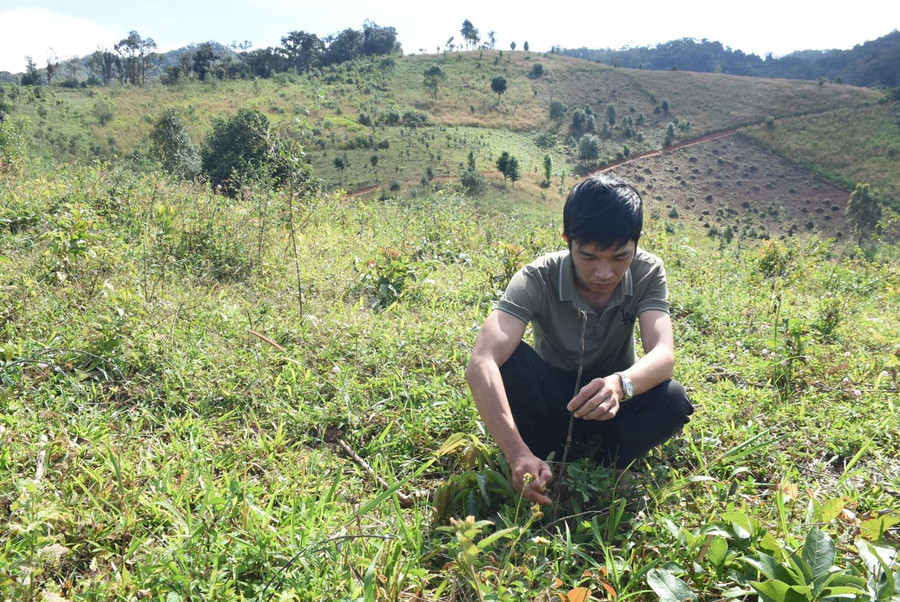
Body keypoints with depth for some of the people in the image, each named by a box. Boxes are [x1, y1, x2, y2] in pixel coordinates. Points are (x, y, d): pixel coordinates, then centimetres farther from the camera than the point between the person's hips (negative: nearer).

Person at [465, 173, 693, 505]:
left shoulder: (648, 272, -18)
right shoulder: (537, 279, -26)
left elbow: (663, 354, -32)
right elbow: (480, 364, -40)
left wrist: (621, 384, -56)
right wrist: (518, 453, -53)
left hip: (612, 400, 2)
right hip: (553, 399, -1)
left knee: (672, 400, -31)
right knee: (509, 359, -33)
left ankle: (599, 465, -6)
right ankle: (550, 462, -10)